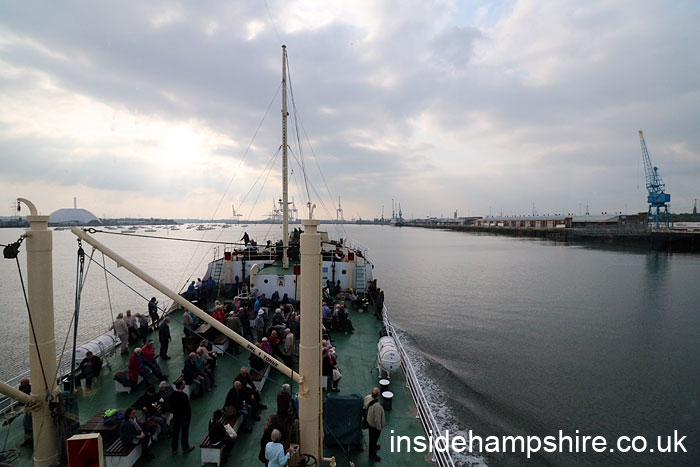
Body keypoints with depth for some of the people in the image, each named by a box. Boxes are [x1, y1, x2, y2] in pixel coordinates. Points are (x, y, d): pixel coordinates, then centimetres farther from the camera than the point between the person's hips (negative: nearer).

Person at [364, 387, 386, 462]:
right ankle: (372, 454, 39)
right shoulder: (377, 406, -41)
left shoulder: (368, 397, -19)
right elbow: (377, 419, -30)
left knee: (372, 437, 31)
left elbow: (364, 407, 0)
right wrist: (379, 428, -13)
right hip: (374, 425, -7)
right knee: (374, 438, 17)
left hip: (369, 421, 7)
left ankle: (374, 446, 57)